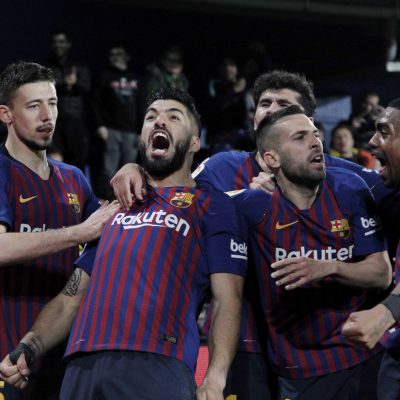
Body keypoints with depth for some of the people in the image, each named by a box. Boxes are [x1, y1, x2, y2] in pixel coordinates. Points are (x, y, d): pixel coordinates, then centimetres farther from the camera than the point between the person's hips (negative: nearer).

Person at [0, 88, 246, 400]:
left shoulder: (212, 206, 12)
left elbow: (228, 299, 2)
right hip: (82, 369, 5)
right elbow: (74, 294, 23)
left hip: (157, 369, -4)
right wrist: (27, 349, 6)